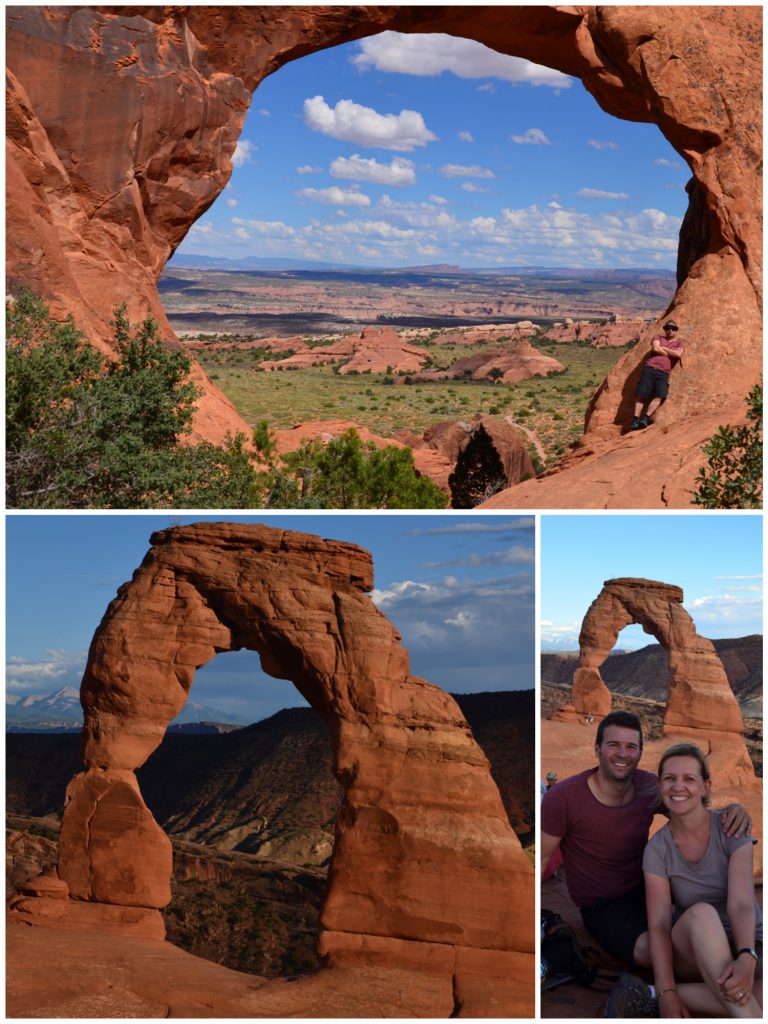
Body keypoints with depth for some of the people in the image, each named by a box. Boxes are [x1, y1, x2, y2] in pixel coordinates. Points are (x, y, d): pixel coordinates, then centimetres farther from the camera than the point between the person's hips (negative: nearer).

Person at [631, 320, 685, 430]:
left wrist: (663, 348, 2)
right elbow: (655, 348, -2)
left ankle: (645, 419, -25)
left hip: (663, 373, 0)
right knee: (641, 395, -8)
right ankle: (635, 420, -9)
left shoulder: (679, 342, 18)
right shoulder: (659, 337, 19)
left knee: (660, 395, -22)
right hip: (650, 368, 0)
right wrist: (669, 353, 3)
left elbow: (678, 354, -4)